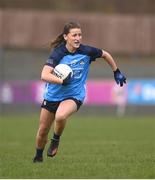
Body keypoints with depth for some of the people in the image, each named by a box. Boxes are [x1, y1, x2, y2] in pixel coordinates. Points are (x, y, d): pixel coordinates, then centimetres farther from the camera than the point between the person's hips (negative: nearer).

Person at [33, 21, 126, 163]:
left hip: (74, 96, -1)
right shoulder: (58, 53, -17)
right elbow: (44, 75, -28)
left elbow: (105, 55, 10)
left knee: (60, 116, -33)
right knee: (43, 131, 9)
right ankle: (38, 157, 38)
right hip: (53, 95, 1)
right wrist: (62, 81, -40)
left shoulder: (87, 51, -11)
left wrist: (117, 72, 16)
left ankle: (56, 140, -3)